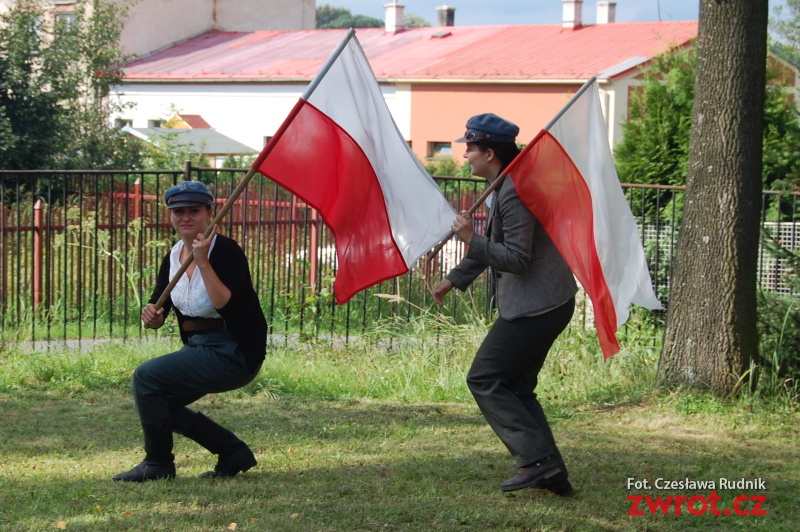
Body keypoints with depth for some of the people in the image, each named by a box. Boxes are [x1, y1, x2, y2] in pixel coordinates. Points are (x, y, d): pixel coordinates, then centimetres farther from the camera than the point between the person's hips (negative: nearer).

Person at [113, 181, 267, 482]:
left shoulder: (226, 252, -16)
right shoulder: (174, 256, 8)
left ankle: (158, 464, -3)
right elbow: (159, 308, 8)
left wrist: (203, 262, -31)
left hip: (233, 354, -9)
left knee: (147, 377, -18)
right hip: (197, 349, 9)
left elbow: (229, 307, -29)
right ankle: (233, 453, 14)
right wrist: (152, 315, -16)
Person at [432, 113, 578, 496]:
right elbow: (494, 247, 27)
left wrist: (470, 238, -23)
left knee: (484, 380, -6)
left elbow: (517, 258, -22)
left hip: (535, 306, -11)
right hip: (548, 303, 11)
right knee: (515, 388, 13)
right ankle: (551, 475, 10)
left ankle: (537, 460, -11)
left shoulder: (515, 192, -19)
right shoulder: (503, 188, 15)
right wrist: (454, 279, 31)